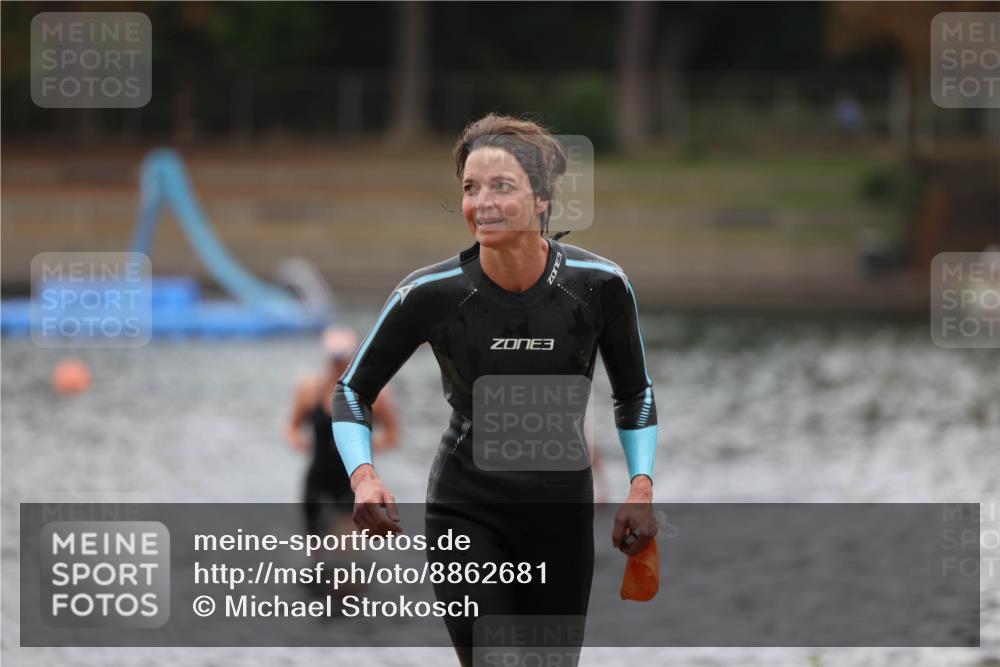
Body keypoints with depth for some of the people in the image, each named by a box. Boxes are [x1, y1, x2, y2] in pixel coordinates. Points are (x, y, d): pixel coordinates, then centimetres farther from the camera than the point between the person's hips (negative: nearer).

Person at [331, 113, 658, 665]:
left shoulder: (600, 286, -10)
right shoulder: (431, 294, -14)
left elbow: (634, 395, 7)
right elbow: (352, 391, -2)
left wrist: (641, 486, -7)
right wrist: (363, 475, -19)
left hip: (562, 513, 2)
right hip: (466, 512, -2)